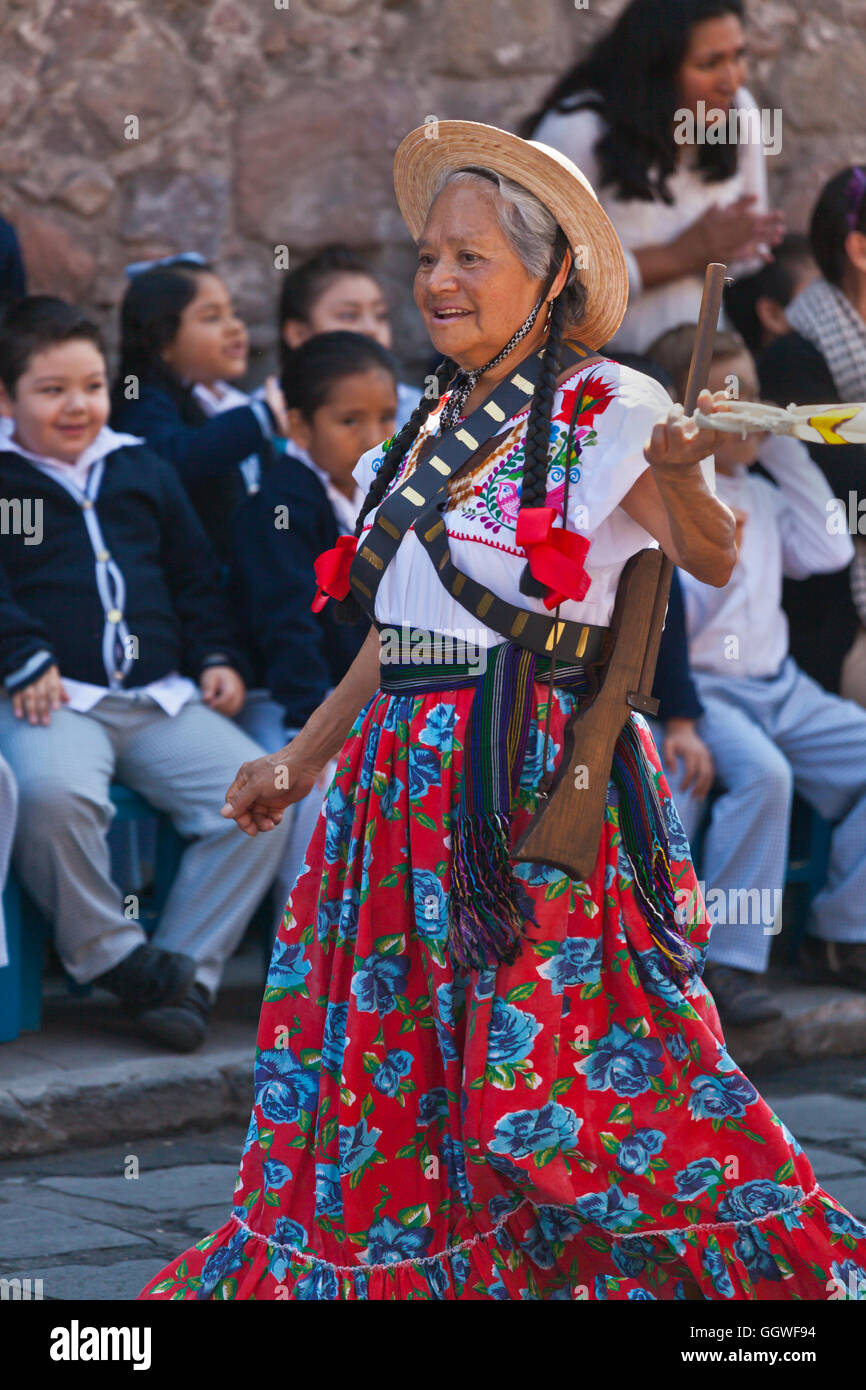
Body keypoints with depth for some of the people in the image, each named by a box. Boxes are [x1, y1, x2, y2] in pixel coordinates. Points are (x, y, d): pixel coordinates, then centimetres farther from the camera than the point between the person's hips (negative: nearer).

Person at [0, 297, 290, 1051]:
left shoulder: (143, 471, 22)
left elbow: (196, 572, 27)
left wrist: (218, 657, 14)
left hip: (160, 697, 5)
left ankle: (188, 969, -11)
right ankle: (113, 956, -18)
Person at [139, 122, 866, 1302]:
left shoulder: (605, 412, -6)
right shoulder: (436, 430, 15)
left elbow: (713, 561, -16)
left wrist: (681, 474, -37)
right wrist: (304, 758, 21)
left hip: (539, 779, -7)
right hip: (407, 780, 7)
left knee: (559, 1069, -9)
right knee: (387, 1056, 8)